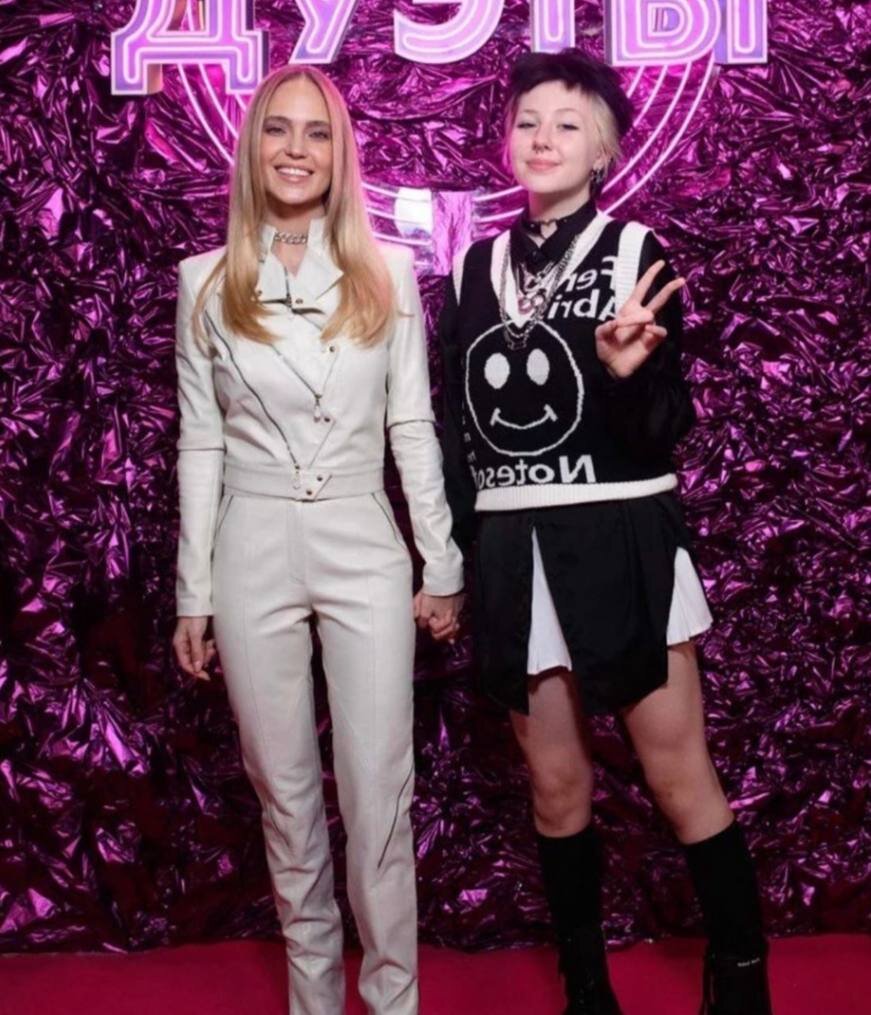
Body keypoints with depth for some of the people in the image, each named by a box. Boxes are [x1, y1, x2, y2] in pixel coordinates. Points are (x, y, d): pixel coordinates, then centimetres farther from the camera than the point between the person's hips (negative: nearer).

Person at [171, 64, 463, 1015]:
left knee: (378, 792, 2)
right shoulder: (207, 282, 3)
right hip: (254, 557, 1)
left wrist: (443, 564, 3)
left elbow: (412, 427, 4)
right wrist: (193, 593, 3)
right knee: (285, 791, 12)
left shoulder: (386, 274, 3)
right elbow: (201, 444, 4)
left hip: (364, 553, 0)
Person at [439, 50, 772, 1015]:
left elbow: (661, 430, -7)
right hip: (510, 551, 4)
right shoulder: (474, 268, 8)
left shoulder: (636, 252, -2)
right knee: (556, 787, 13)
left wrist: (626, 371, -27)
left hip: (619, 541, -3)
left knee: (681, 782, 1)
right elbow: (454, 426, 10)